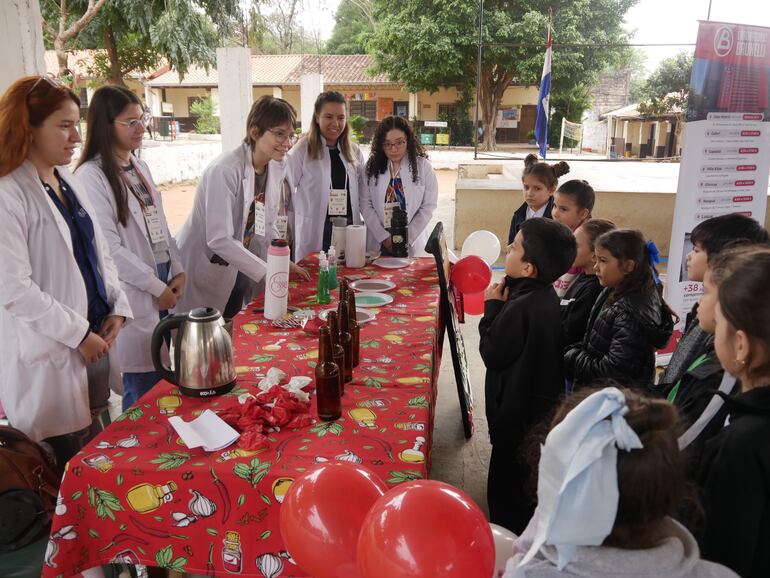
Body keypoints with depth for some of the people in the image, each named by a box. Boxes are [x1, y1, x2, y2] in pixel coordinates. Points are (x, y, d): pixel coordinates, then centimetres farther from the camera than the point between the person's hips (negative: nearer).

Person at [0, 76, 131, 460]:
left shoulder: (69, 183, 10)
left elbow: (99, 253, 13)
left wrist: (117, 307, 0)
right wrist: (79, 334, -16)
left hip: (95, 343, 7)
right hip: (49, 359, -7)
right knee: (66, 465, 7)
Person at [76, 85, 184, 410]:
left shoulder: (140, 167, 11)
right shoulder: (91, 176, -13)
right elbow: (108, 248, -16)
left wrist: (177, 271, 4)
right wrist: (156, 287, -11)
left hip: (163, 288, 7)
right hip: (134, 295, -7)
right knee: (143, 388, 3)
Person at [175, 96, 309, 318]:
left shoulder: (277, 168, -2)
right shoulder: (225, 170, -24)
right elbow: (219, 239, -29)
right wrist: (269, 273, -26)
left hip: (236, 273, 7)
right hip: (203, 273, -7)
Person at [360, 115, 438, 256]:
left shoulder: (423, 166, -2)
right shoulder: (372, 166, 1)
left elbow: (428, 207, -4)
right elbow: (365, 205, -3)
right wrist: (384, 237, -11)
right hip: (378, 244, 1)